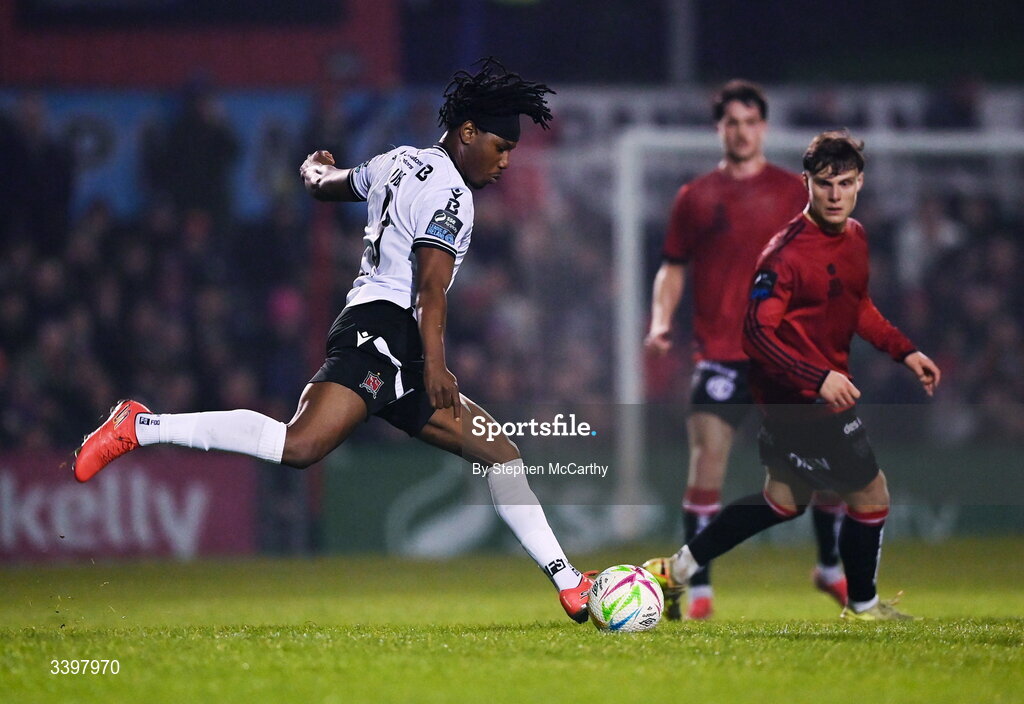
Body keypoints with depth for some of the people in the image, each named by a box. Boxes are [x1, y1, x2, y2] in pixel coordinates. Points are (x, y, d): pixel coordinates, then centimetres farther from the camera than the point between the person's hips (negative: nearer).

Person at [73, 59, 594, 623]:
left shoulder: (398, 163, 22)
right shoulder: (448, 190, -6)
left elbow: (326, 185, 41)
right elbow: (430, 284, -17)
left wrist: (316, 169, 63)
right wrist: (434, 364, -23)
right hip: (382, 328, -11)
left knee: (501, 453, 12)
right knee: (301, 445, -28)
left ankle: (569, 584, 13)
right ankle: (140, 427, -22)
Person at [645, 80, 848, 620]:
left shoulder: (794, 192, 7)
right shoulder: (695, 198, 7)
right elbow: (673, 268, 11)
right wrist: (661, 321, -4)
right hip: (721, 351, -1)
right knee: (707, 459, -13)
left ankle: (830, 568, 25)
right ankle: (697, 589, -6)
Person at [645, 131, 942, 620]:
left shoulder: (855, 237, 6)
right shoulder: (787, 252, -22)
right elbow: (756, 332, -24)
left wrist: (904, 351, 11)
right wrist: (820, 377, -33)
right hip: (802, 397, -10)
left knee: (783, 502, 22)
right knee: (871, 496, 1)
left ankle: (678, 568, 29)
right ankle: (863, 606, 23)